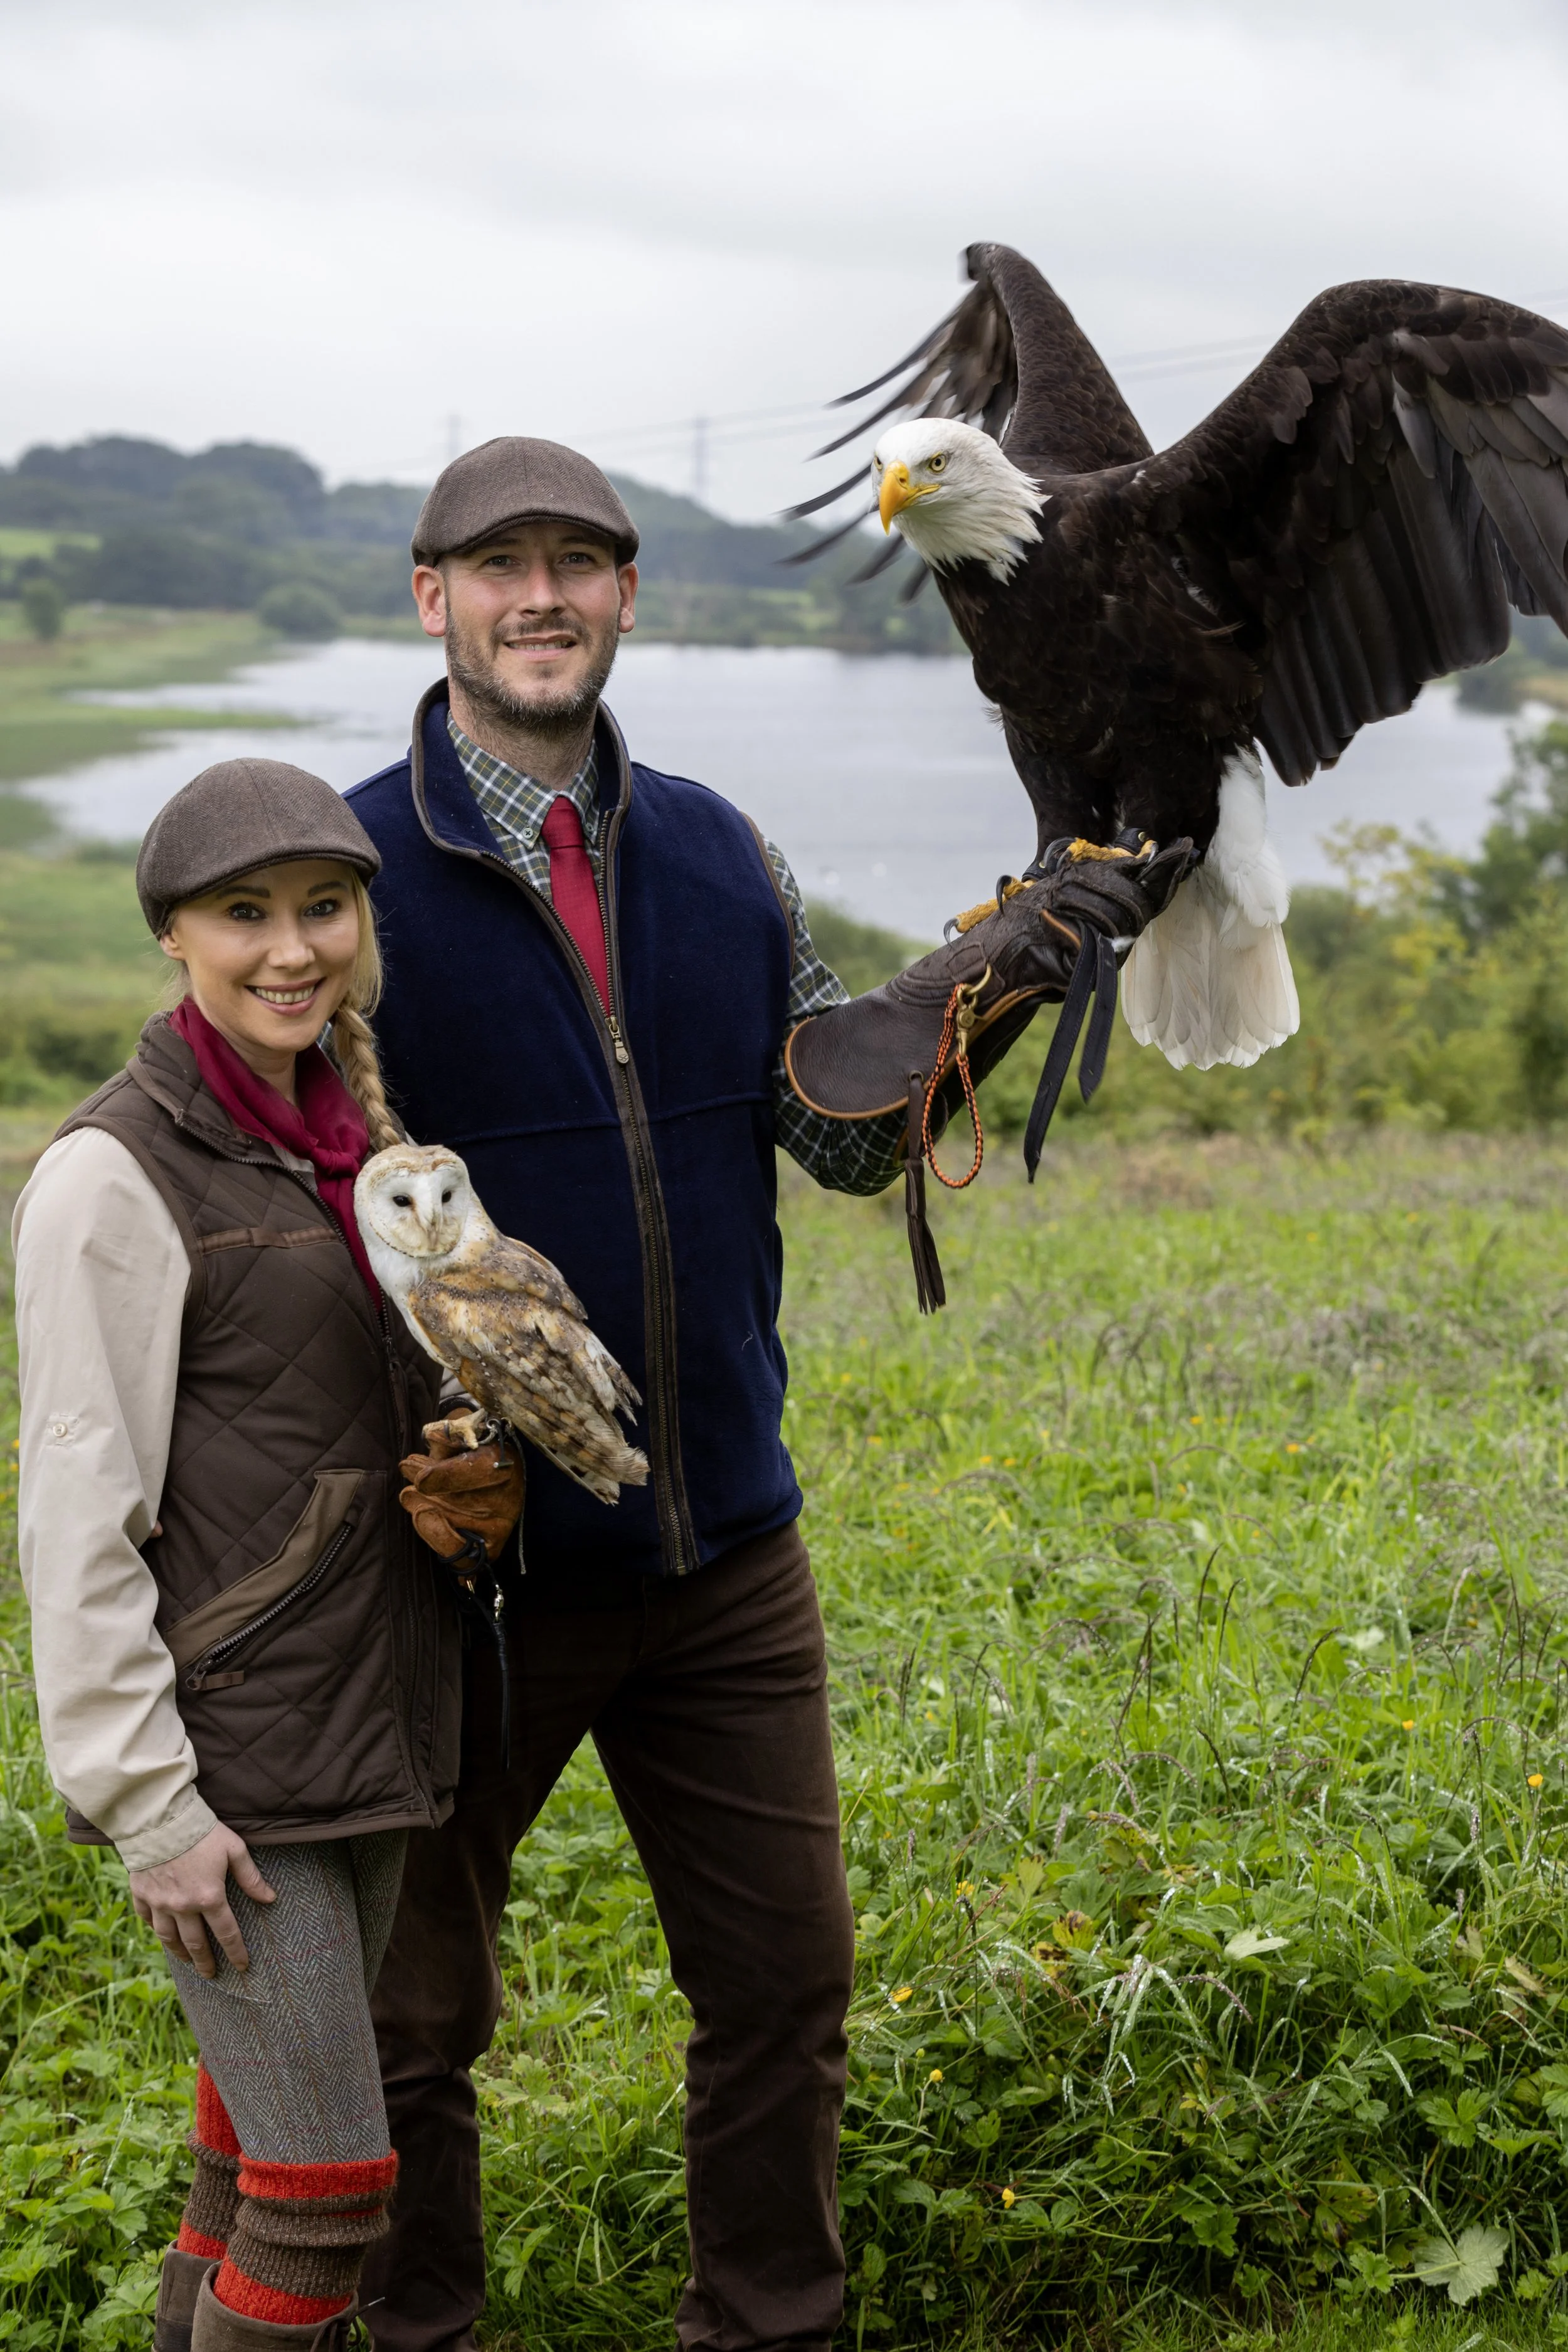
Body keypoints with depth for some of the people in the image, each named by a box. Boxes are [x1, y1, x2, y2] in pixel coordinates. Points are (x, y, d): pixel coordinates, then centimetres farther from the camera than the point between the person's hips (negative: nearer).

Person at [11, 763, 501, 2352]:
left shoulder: (347, 1135, 9)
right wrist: (144, 1804, -17)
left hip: (366, 1726, 7)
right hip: (227, 1760, -7)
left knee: (265, 2112, 19)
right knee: (329, 2179, -4)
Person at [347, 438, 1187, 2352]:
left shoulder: (719, 856, 6)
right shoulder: (351, 871, -9)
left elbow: (845, 1132, 7)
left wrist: (991, 977, -9)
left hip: (726, 1548, 4)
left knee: (783, 1979, 14)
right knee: (411, 2016, 11)